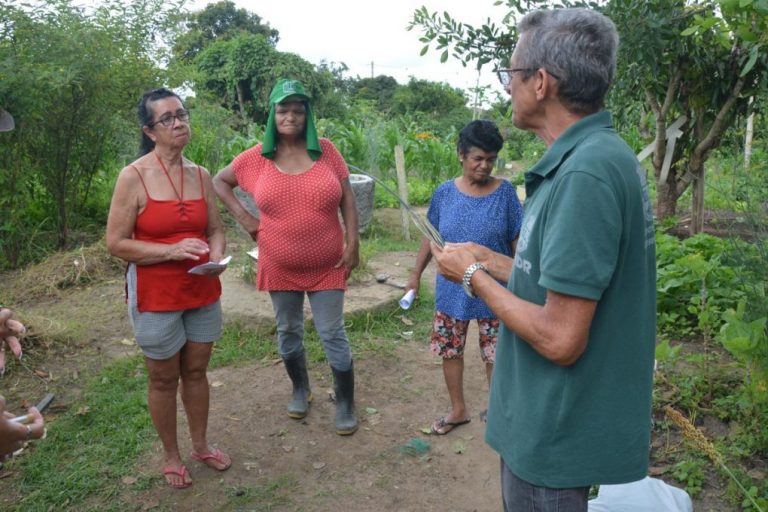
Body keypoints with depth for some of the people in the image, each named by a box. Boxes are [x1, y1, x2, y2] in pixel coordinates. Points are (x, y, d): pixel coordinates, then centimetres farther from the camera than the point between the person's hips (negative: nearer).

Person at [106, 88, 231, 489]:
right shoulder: (133, 177, -12)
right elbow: (116, 243, -12)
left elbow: (215, 229, 10)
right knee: (164, 380, 11)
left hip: (202, 291, 4)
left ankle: (200, 445, 36)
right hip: (155, 295, -4)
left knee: (196, 371, 17)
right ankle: (171, 457, 30)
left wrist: (216, 256, -11)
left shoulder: (200, 175, 2)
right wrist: (171, 251, -23)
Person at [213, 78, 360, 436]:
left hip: (327, 267, -1)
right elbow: (219, 182, 10)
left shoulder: (325, 150, -5)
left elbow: (347, 199, -2)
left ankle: (345, 405, 20)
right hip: (280, 268, 2)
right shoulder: (257, 157, -4)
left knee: (333, 334, 4)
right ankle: (301, 390, 39)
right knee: (288, 332, 16)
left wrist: (353, 244, -8)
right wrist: (243, 218, -1)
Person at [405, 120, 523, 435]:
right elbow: (431, 237, 6)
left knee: (495, 354, 7)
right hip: (451, 290, 3)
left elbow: (518, 242, -4)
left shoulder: (504, 192, -8)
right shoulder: (445, 193, -3)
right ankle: (458, 410, 34)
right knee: (450, 351, 14)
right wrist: (416, 275, 8)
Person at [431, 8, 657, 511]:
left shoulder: (586, 174, -27)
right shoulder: (601, 154, 5)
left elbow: (560, 340, -28)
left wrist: (474, 276, -15)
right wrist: (483, 256, 12)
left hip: (556, 430, -9)